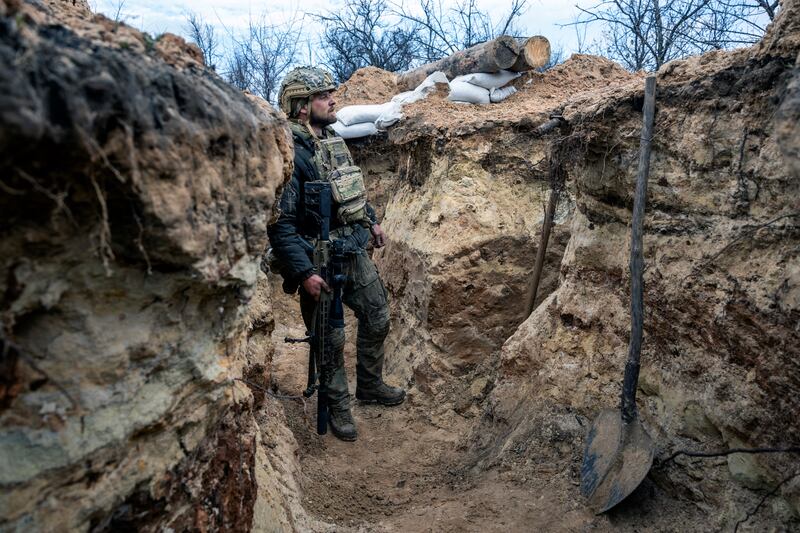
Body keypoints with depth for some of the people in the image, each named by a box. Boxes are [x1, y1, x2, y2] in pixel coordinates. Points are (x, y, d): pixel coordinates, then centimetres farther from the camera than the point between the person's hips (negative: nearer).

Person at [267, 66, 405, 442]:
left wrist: (372, 221, 23)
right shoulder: (290, 154, -20)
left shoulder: (333, 139, 7)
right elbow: (280, 224, -24)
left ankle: (370, 386, 39)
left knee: (377, 319, 18)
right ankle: (338, 407, 26)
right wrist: (304, 273, -27)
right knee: (331, 340, 6)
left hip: (356, 253, 8)